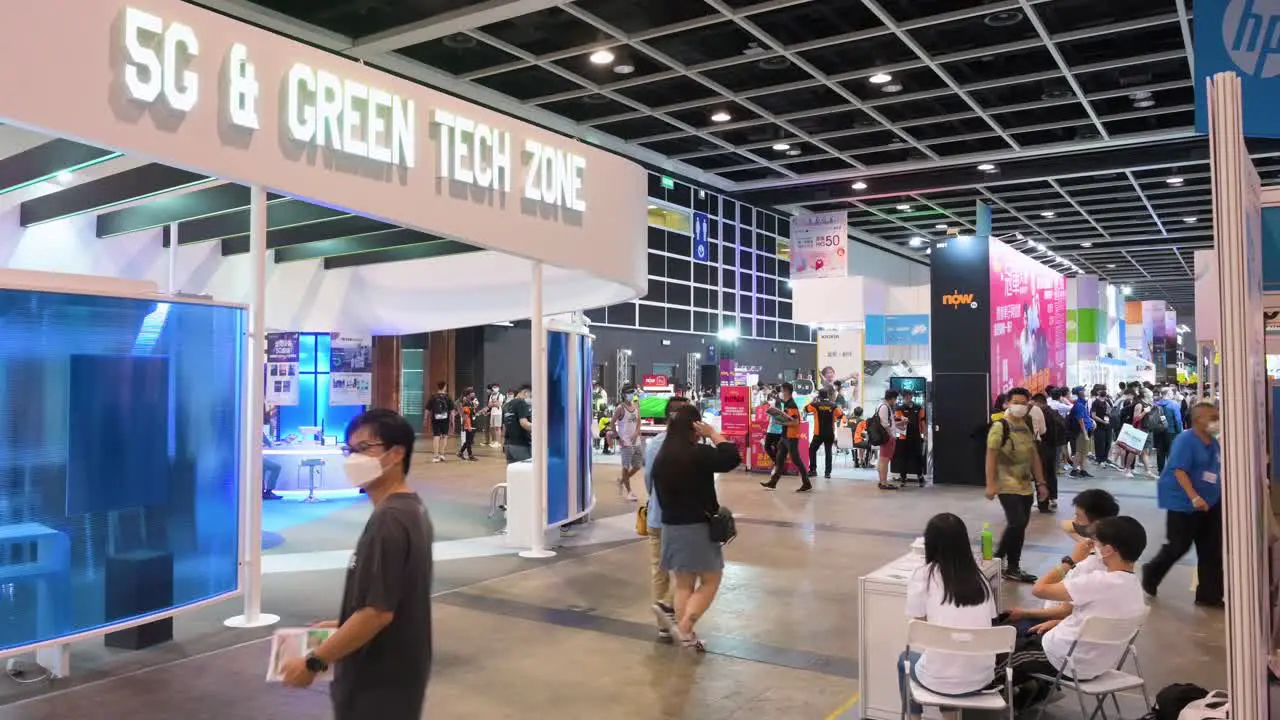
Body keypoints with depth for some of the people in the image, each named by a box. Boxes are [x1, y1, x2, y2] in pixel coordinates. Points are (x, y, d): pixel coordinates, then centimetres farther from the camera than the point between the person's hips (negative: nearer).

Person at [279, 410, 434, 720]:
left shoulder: (388, 522, -24)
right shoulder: (412, 509, 6)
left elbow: (378, 612, -26)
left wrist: (313, 662, -17)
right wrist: (341, 627, 16)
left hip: (378, 683, -9)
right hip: (396, 672, 9)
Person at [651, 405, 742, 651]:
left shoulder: (661, 457, 5)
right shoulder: (697, 454, -18)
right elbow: (732, 458, -14)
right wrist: (713, 434, -7)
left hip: (671, 527, 7)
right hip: (697, 527, -7)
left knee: (683, 584, 15)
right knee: (710, 582, 6)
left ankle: (685, 635, 17)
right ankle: (684, 628, -4)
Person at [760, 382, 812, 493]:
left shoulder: (792, 405, -17)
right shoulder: (786, 403, 12)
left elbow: (795, 422, -23)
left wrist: (782, 422, -20)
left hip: (792, 437, -10)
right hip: (785, 436, 10)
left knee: (796, 460, -4)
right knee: (779, 459, 11)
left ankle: (807, 484, 3)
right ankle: (773, 483, 16)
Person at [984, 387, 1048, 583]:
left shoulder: (1027, 428, 12)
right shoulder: (999, 426, -10)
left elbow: (1034, 456, 18)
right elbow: (991, 457, -14)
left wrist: (1040, 482, 15)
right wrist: (990, 484, -18)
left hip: (1026, 487, 7)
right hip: (1007, 486, -7)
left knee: (1019, 526, 9)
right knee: (1017, 523, -16)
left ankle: (1012, 567, 18)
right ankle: (997, 559, 1)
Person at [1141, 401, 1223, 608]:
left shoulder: (1214, 443, 8)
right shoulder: (1185, 439, -16)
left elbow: (1217, 472, 20)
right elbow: (1179, 470, -24)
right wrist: (1194, 497, -31)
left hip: (1210, 504, 8)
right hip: (1184, 503, -8)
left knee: (1211, 551, 6)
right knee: (1178, 546, 0)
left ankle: (1209, 595, 15)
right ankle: (1151, 574, 25)